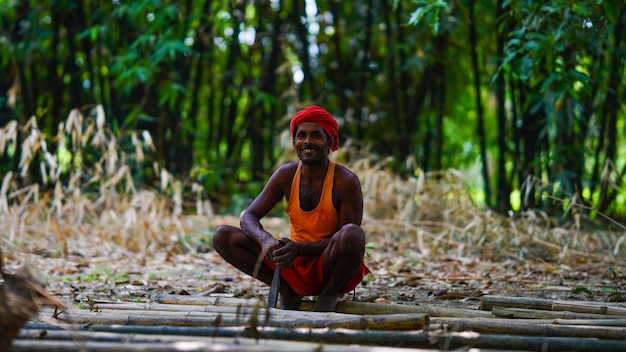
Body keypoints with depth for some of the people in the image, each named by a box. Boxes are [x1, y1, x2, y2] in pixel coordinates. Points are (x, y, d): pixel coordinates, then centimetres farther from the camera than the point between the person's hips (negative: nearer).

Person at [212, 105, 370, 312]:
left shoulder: (345, 182, -14)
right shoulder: (286, 175, -1)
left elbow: (350, 240, -17)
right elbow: (248, 217, -2)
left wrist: (299, 249, -29)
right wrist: (265, 240, -27)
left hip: (332, 270, -4)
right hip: (296, 267, 4)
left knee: (352, 233, -37)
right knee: (223, 237, -9)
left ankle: (329, 295, -10)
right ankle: (287, 291, -2)